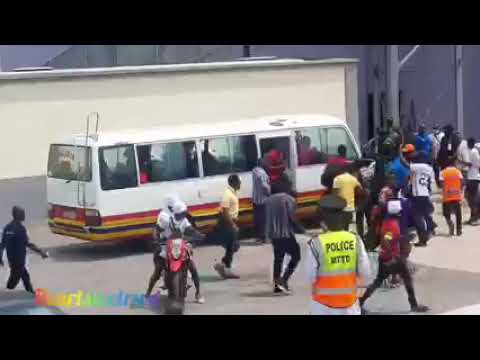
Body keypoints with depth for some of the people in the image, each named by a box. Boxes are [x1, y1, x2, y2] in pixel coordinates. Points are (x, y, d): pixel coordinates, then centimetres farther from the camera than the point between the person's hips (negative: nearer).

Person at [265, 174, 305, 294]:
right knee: (295, 256, 7)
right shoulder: (289, 199, -10)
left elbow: (267, 218, 12)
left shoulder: (269, 200, 10)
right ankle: (283, 280, -8)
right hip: (286, 233, -7)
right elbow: (292, 219, -14)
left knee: (278, 258, 18)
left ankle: (276, 284, 15)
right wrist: (302, 230, -6)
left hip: (273, 234, 7)